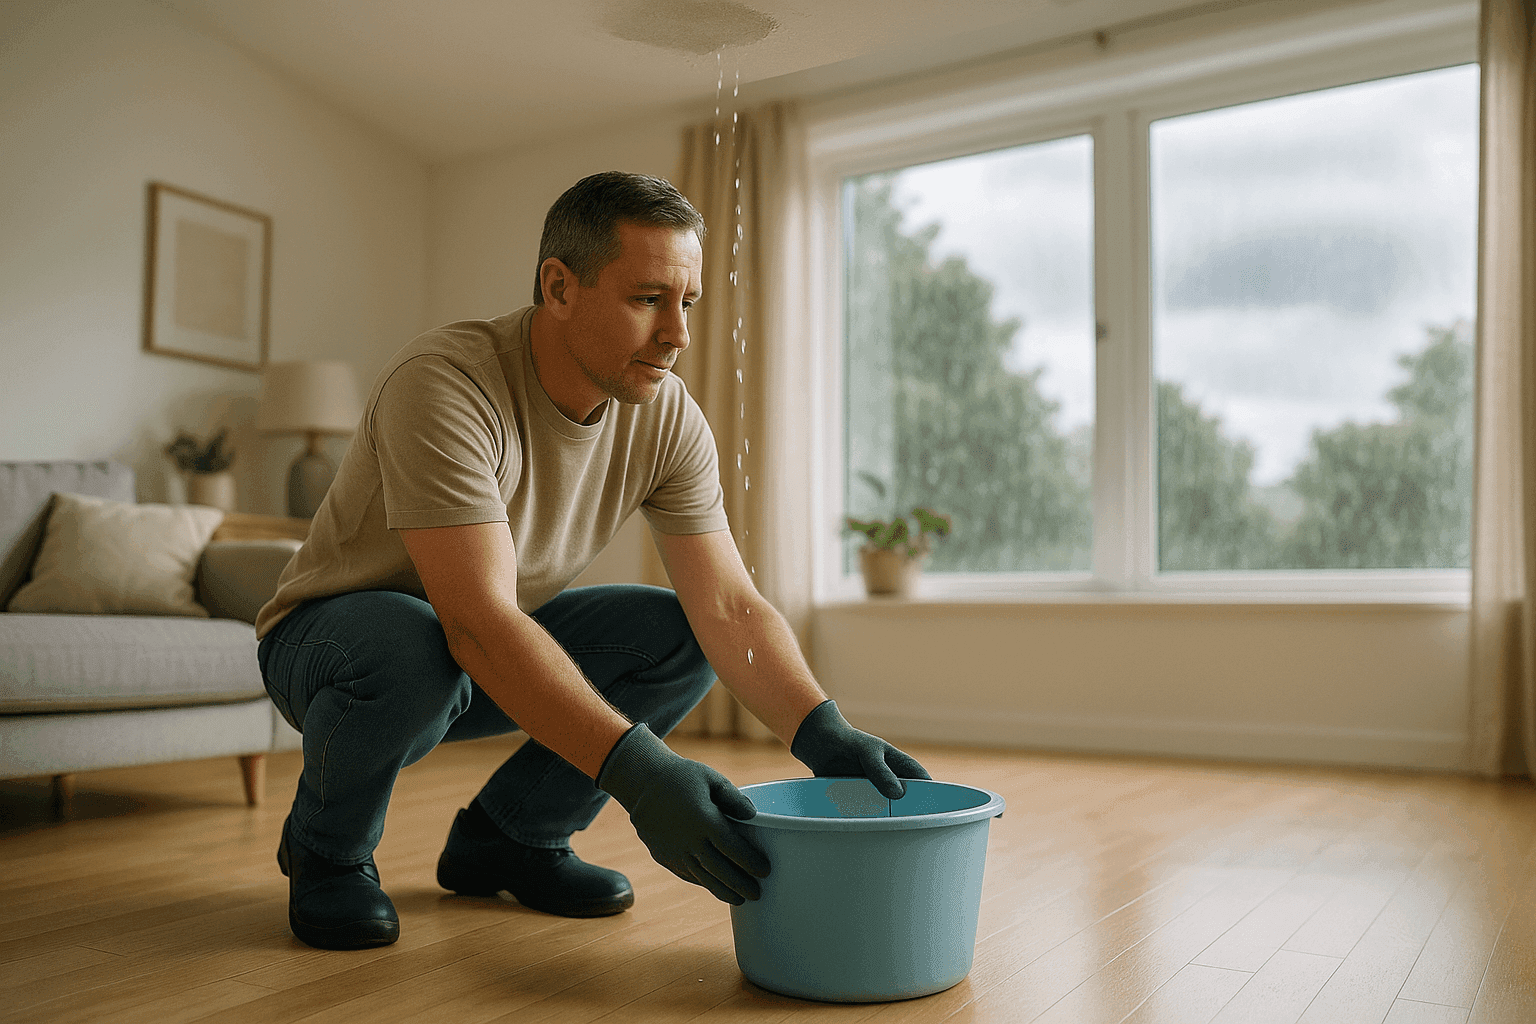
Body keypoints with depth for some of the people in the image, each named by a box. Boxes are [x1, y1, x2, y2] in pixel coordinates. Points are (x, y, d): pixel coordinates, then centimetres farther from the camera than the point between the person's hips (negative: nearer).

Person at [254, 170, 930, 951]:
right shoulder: (443, 385, -32)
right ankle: (325, 851, -4)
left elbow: (730, 608, -18)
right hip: (327, 636, -5)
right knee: (411, 650, -38)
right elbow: (477, 623, -41)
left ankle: (507, 837, 4)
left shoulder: (669, 422, -13)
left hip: (496, 651, 5)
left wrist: (823, 735, -34)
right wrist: (636, 771, -49)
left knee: (683, 635, -14)